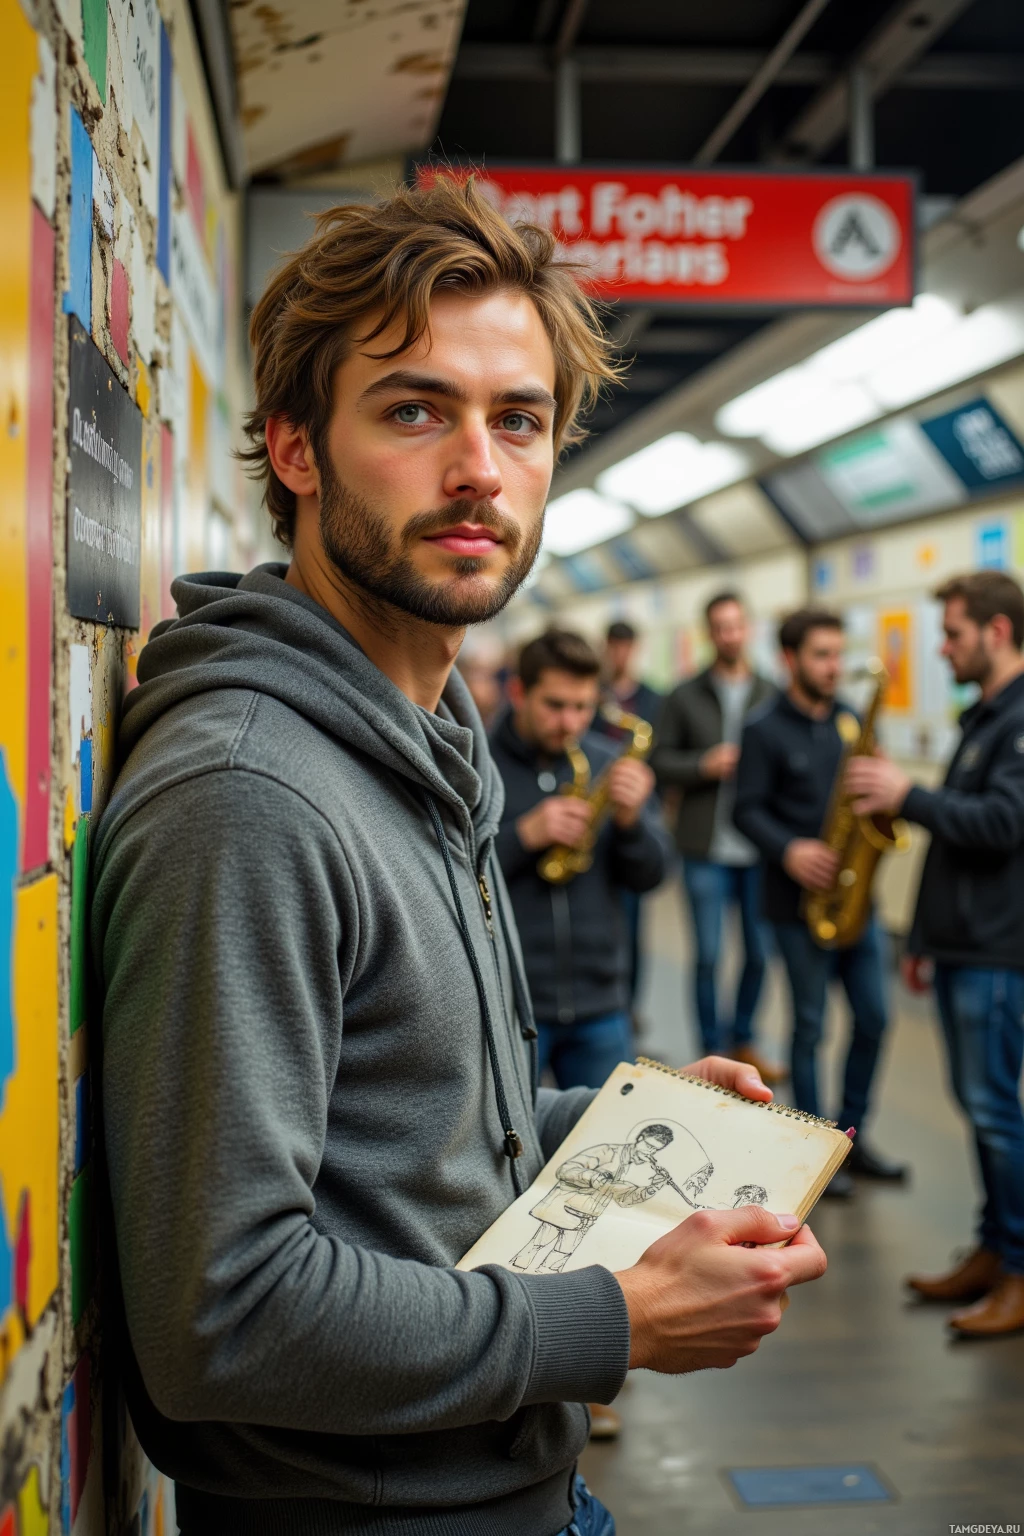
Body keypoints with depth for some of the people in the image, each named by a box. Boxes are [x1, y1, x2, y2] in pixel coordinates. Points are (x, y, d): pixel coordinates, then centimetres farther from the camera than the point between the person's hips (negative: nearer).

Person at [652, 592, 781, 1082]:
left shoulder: (771, 694, 5)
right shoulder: (685, 697, 3)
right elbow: (660, 762, 3)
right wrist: (703, 766, -13)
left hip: (760, 847, 1)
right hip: (706, 848, -1)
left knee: (759, 952, 9)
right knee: (708, 955, 3)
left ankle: (742, 1039, 27)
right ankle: (712, 1048, 17)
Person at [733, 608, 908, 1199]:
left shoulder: (850, 720, 10)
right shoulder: (765, 730, -5)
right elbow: (748, 810, -9)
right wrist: (789, 850, -24)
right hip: (800, 901, -5)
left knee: (873, 1017, 7)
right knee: (811, 1026, 3)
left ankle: (853, 1133, 23)